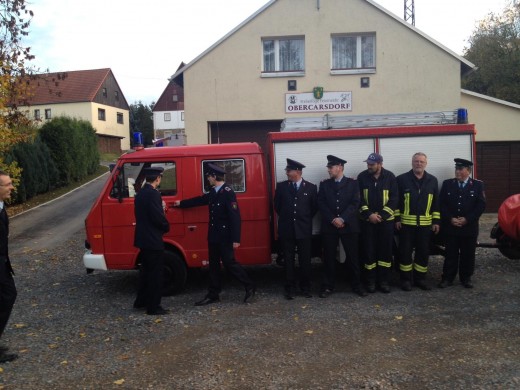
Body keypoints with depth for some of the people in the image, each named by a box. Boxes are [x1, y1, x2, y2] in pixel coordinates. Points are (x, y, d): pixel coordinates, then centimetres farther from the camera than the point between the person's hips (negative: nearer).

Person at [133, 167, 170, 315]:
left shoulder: (140, 193, 11)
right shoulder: (153, 193, -19)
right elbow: (158, 217, -22)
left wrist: (161, 208, 5)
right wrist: (166, 227, -3)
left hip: (143, 239, 10)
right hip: (153, 240, -10)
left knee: (146, 270, 21)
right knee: (156, 273, 0)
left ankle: (141, 301, 31)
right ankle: (153, 306, 8)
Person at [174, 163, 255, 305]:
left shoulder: (228, 193, -17)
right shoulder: (213, 192, 9)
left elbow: (235, 216, -21)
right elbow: (200, 200, 25)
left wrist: (236, 239, -24)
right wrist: (181, 203, 35)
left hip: (225, 237, -8)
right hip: (213, 235, 9)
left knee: (229, 262, -3)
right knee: (214, 265, 12)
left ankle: (250, 287, 13)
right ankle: (213, 295, 21)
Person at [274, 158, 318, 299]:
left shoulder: (311, 187, 1)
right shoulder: (281, 186, 2)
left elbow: (314, 207, 10)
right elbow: (277, 206, 12)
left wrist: (305, 219, 11)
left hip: (304, 229, 0)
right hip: (286, 229, 1)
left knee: (305, 260, 5)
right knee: (289, 260, 5)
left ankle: (305, 288, 19)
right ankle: (290, 289, 14)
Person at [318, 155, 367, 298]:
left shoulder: (352, 183, 5)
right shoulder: (324, 184, 10)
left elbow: (355, 203, -5)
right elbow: (321, 204, 1)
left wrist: (342, 219, -15)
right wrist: (332, 219, -12)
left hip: (349, 226, -1)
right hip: (329, 226, 1)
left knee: (353, 257, 5)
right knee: (329, 258, 4)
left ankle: (356, 285, 18)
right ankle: (328, 286, 14)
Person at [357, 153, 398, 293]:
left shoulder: (390, 177, -3)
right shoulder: (362, 177, -2)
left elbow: (394, 199, -4)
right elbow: (359, 198, -2)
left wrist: (382, 215, -13)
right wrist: (369, 214, -13)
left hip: (386, 220, 0)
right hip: (367, 220, 0)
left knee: (385, 250, 4)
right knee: (369, 250, 3)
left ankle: (384, 281, 16)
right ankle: (370, 281, 14)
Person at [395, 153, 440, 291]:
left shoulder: (432, 180, 8)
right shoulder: (402, 179, -1)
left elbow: (436, 202, 10)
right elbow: (396, 200, 0)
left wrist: (436, 221, 5)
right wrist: (397, 218, -5)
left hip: (425, 224, 3)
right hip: (406, 223, -3)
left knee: (423, 252, 9)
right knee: (405, 252, 2)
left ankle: (420, 279, 22)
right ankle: (406, 279, 13)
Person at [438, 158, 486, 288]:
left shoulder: (478, 185, 3)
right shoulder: (447, 184, 5)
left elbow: (481, 205, -4)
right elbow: (442, 204, 1)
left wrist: (467, 219, -13)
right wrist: (450, 219, -12)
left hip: (469, 227, 0)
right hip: (450, 227, 0)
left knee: (468, 254, 8)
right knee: (450, 254, 4)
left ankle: (466, 278, 22)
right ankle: (447, 278, 12)